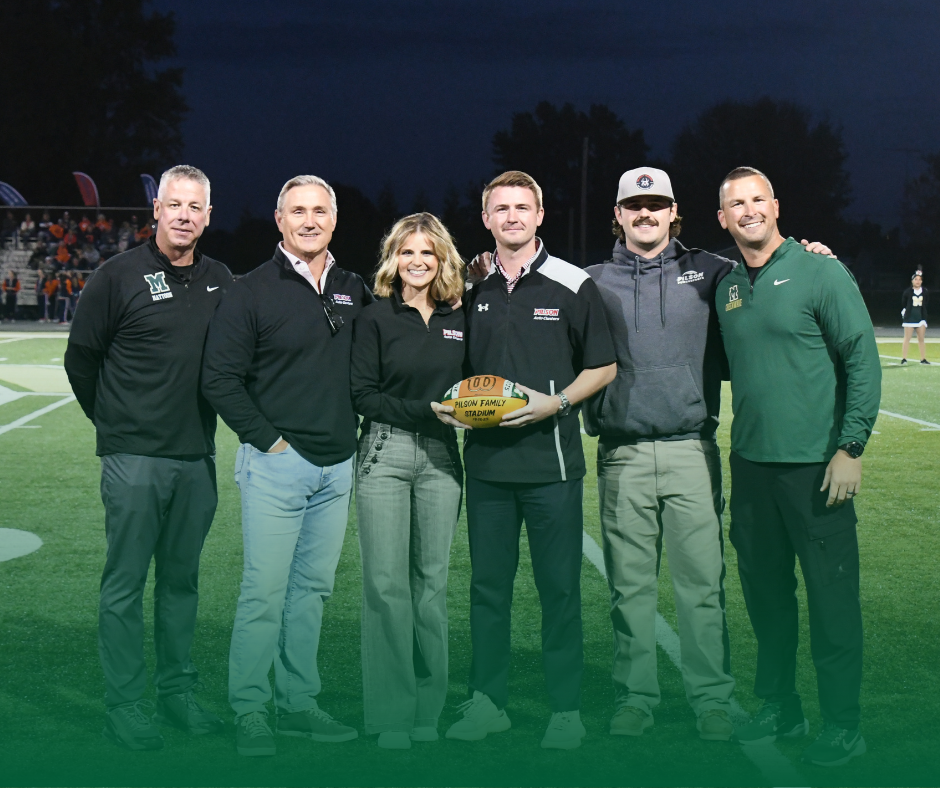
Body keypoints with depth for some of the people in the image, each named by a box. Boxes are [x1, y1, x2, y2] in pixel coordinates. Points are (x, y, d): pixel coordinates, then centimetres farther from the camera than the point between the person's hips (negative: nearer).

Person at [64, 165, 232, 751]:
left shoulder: (222, 282, 8)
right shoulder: (120, 276, -5)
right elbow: (81, 357, 3)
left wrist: (203, 419, 12)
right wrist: (115, 421, 9)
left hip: (198, 455, 5)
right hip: (135, 458, -4)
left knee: (183, 578, 13)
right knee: (126, 583, 0)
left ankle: (178, 693, 23)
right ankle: (125, 706, 7)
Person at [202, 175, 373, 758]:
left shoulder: (354, 291, 10)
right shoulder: (253, 292, -4)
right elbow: (220, 379, -6)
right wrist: (266, 437, -9)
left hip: (337, 467, 5)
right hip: (278, 463, -5)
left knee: (313, 589, 11)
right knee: (265, 592, -5)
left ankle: (299, 704, 20)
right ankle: (249, 712, 5)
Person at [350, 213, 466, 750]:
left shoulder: (458, 319, 11)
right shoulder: (376, 318, 1)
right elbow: (364, 394, -4)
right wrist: (426, 410, -13)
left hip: (440, 454, 3)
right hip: (386, 453, -3)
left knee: (432, 580, 6)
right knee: (387, 583, -4)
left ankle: (428, 710, 14)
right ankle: (391, 713, 3)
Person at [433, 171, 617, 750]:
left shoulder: (572, 285, 0)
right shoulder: (471, 290, 11)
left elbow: (603, 366, 2)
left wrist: (555, 404, -12)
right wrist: (449, 404, 0)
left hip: (551, 459, -4)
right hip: (486, 458, 4)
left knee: (559, 587, 1)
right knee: (488, 585, 9)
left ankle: (567, 709, 10)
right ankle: (488, 702, 19)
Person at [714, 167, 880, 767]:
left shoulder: (821, 273, -6)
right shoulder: (727, 288, 11)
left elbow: (863, 361, -8)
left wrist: (851, 446, -13)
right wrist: (739, 455, 11)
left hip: (816, 465, -6)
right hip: (751, 463, 6)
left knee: (832, 597, -1)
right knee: (765, 591, 13)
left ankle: (843, 724, 9)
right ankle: (779, 708, 26)